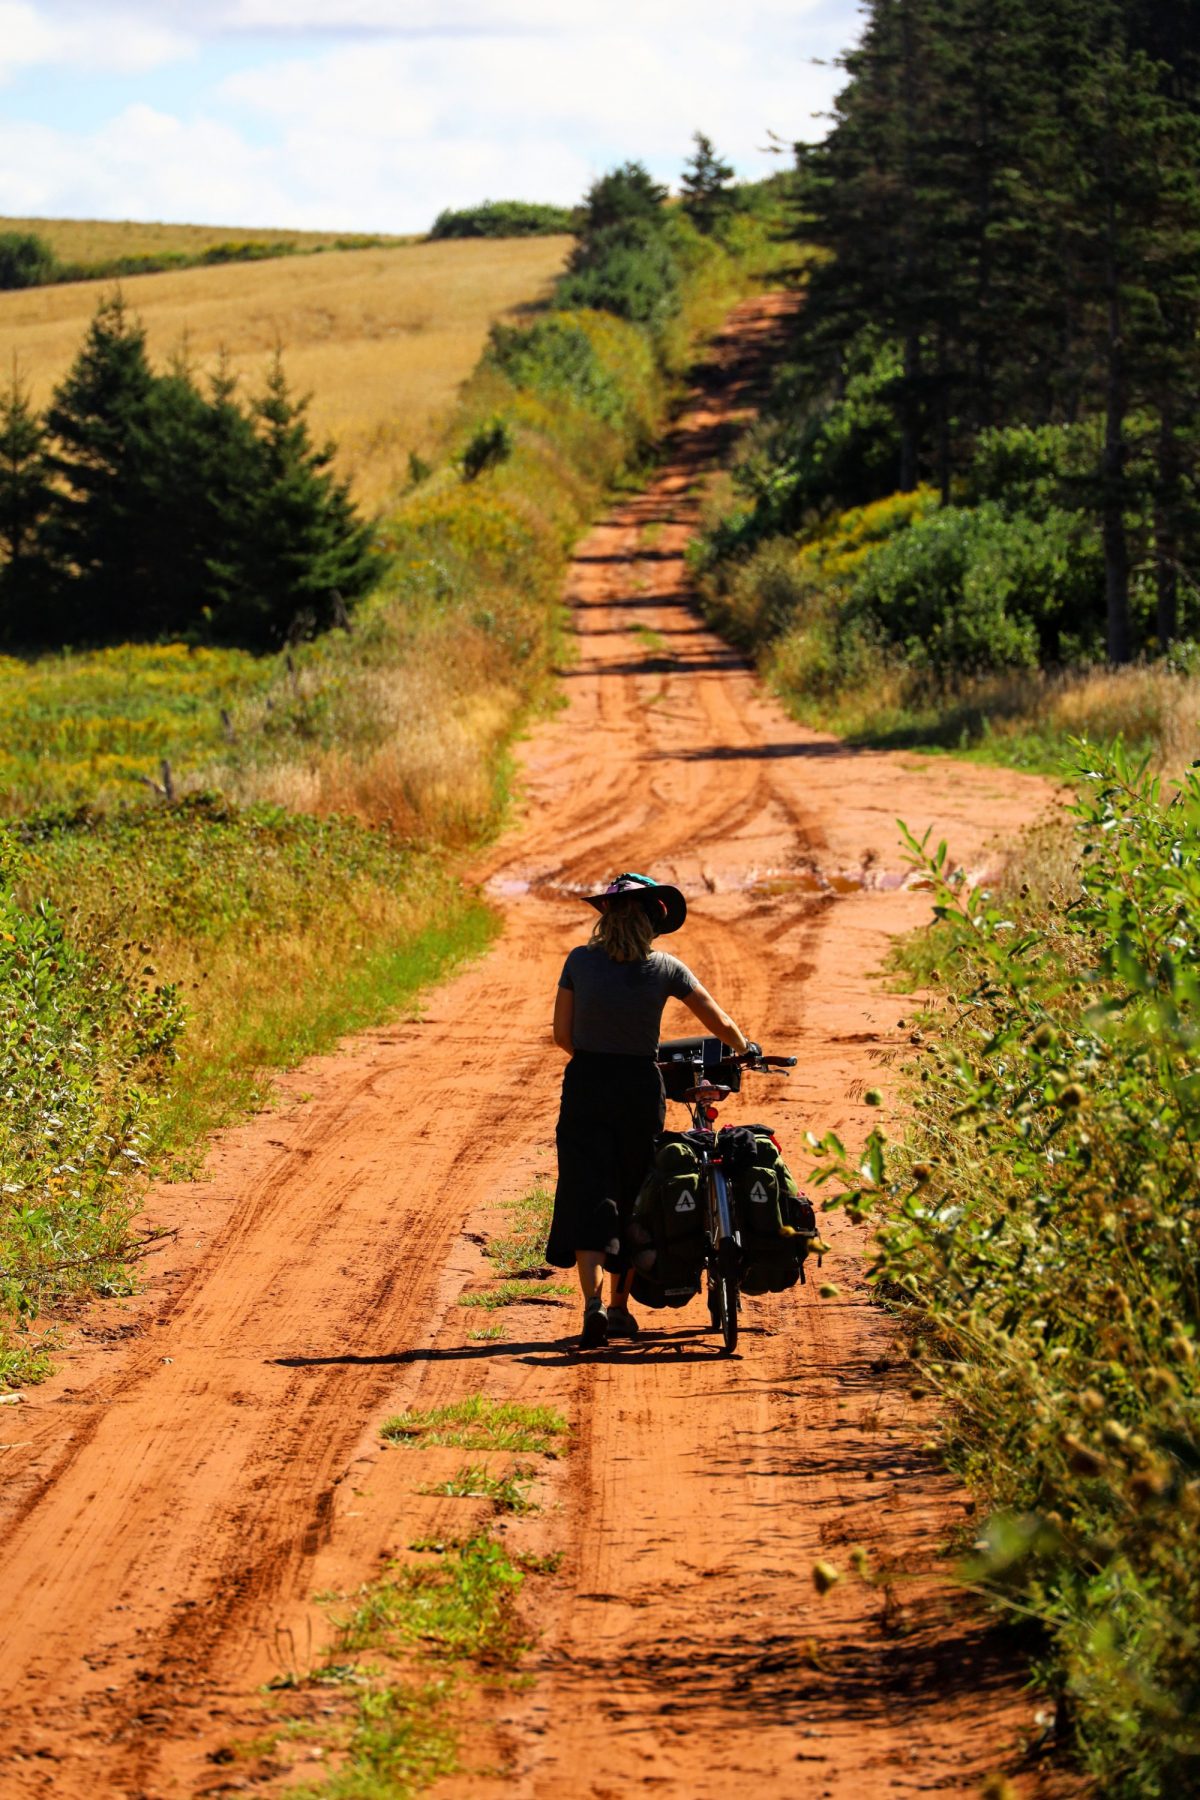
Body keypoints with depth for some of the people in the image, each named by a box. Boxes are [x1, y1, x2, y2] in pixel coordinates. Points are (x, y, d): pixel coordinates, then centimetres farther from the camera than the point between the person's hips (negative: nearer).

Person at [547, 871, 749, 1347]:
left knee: (589, 1199, -1)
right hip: (641, 1092, 0)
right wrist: (745, 1051, 23)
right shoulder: (665, 969, -5)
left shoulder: (580, 961, -4)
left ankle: (593, 1301, -20)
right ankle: (620, 1307, 22)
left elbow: (562, 1034, 0)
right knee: (631, 1200, 15)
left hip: (586, 1091, 0)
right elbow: (721, 1025, 1)